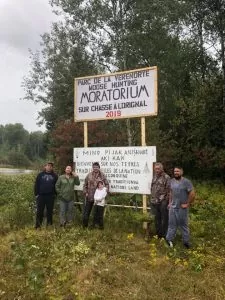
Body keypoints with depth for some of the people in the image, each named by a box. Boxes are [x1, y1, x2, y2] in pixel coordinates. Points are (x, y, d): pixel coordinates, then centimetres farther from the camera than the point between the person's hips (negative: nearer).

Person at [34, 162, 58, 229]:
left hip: (50, 196, 1)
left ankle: (49, 224, 19)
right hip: (41, 195, 0)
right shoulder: (40, 175, 4)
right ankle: (38, 225, 12)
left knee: (50, 211, 8)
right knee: (39, 211, 4)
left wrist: (55, 194, -1)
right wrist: (36, 194, -2)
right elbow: (36, 185, 4)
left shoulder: (54, 176, 6)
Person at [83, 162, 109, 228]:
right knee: (86, 211, 7)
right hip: (89, 197, 1)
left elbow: (106, 184, 7)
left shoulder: (102, 175, 1)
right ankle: (85, 224, 22)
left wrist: (105, 191, -7)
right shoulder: (89, 175, 1)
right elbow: (85, 185, 7)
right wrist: (85, 192, -2)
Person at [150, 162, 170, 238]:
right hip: (154, 202, 7)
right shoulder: (154, 177, 11)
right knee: (157, 219, 16)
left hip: (163, 202, -6)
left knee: (164, 219, 3)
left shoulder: (166, 177, -10)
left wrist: (168, 202, -17)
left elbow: (169, 190, -14)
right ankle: (158, 234, 29)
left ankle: (164, 235, 16)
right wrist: (152, 199, 16)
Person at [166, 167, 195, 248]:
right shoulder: (172, 181, 6)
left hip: (182, 208, -5)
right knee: (172, 224, 14)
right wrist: (170, 202, 12)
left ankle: (186, 242, 23)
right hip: (172, 207, 5)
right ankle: (169, 239, 25)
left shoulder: (186, 182, -14)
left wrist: (187, 204, -13)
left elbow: (192, 194, -15)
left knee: (183, 225, 9)